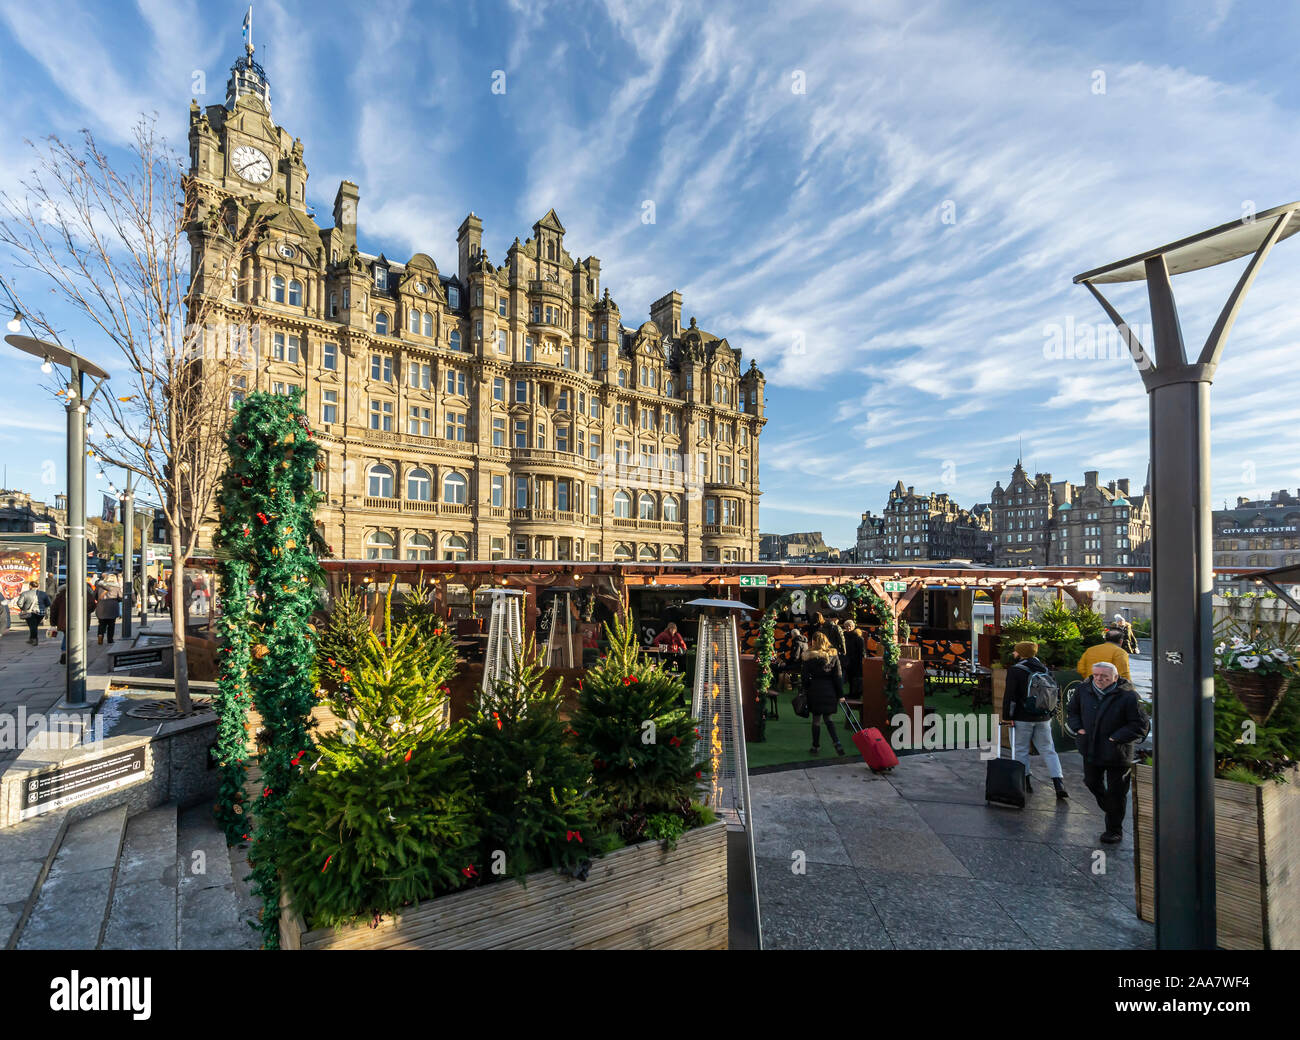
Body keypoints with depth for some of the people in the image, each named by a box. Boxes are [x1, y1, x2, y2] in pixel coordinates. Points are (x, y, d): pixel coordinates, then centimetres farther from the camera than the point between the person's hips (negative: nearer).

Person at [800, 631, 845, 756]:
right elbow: (838, 675, 2)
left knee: (816, 719, 8)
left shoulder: (809, 656, -7)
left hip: (815, 689, -3)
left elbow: (806, 676, -4)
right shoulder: (833, 654, 2)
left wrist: (805, 690, 7)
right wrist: (840, 694, 6)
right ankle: (837, 743, 4)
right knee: (827, 718, 18)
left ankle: (816, 747, 17)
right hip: (830, 690, 3)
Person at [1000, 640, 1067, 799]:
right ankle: (1060, 786, 6)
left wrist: (1007, 717, -12)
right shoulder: (1045, 670, 8)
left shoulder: (1015, 670, -12)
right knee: (1049, 751, 11)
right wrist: (1049, 714, 22)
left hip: (1022, 719, -6)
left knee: (1021, 751, 7)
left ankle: (1025, 783, 11)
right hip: (1043, 718, 6)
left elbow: (1010, 696, -17)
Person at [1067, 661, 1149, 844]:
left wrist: (1116, 738, -17)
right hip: (1090, 750, 5)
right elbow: (1071, 711, 15)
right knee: (1092, 783, 18)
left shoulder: (1128, 696, -16)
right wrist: (1079, 728, 0)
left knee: (1116, 793, 8)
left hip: (1116, 753, -4)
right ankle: (1108, 809, 46)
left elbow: (1141, 726, -11)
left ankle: (1114, 830, 23)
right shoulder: (1083, 691, -1)